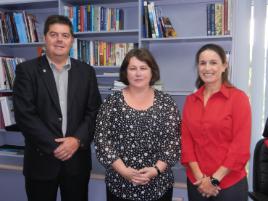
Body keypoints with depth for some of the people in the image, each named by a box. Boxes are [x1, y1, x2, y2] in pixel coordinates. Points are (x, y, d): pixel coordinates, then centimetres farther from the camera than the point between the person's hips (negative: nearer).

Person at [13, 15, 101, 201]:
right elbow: (24, 114, -10)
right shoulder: (27, 70, -3)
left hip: (78, 159, 2)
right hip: (41, 160, -2)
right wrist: (53, 146, -14)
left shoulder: (86, 71, 5)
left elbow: (94, 111, 2)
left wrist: (77, 140, -12)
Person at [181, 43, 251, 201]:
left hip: (230, 184, -3)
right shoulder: (190, 100, 3)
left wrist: (215, 179, -12)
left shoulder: (238, 97, -9)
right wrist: (200, 177, -9)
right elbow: (186, 141, 1)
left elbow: (241, 146, -12)